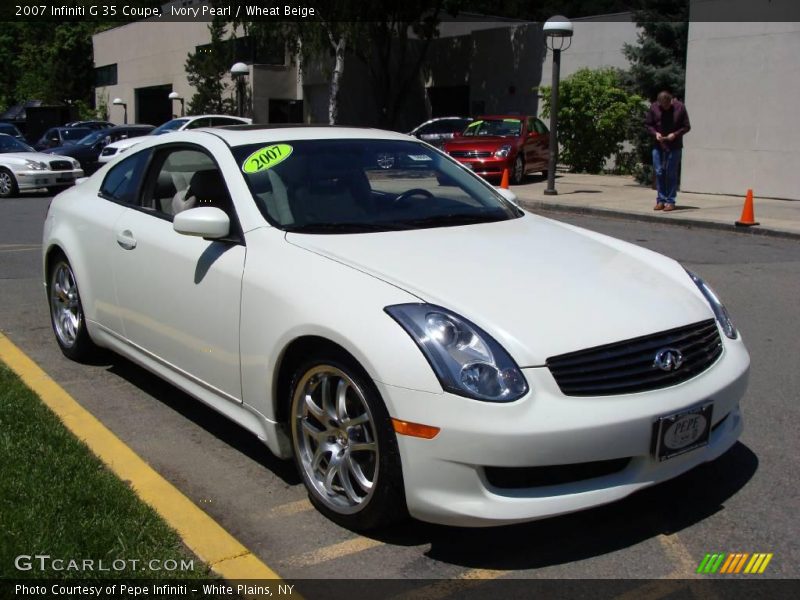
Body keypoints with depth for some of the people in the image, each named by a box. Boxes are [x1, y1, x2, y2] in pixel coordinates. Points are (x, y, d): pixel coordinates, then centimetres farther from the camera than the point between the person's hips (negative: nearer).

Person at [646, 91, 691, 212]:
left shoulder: (680, 107, -5)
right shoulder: (654, 107, 0)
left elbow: (686, 127, -1)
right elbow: (648, 124, 8)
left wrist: (675, 134, -16)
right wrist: (655, 133, -10)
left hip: (674, 146, -2)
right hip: (658, 146, 2)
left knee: (671, 174, -1)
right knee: (659, 172, 3)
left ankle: (670, 201, 5)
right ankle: (661, 200, 12)